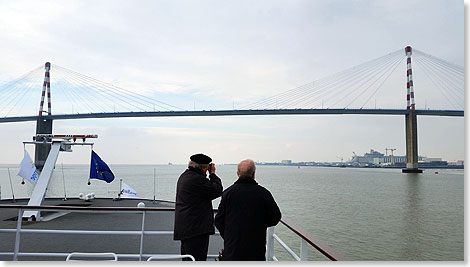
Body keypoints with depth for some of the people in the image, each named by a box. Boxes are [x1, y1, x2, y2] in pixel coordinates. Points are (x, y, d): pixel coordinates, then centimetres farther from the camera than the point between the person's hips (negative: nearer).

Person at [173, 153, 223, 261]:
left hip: (184, 228, 10)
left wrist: (211, 175, 13)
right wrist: (212, 174, 0)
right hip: (196, 227, -10)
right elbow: (218, 190, -13)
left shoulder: (184, 176, 13)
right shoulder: (197, 179, -19)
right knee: (198, 258, -4)